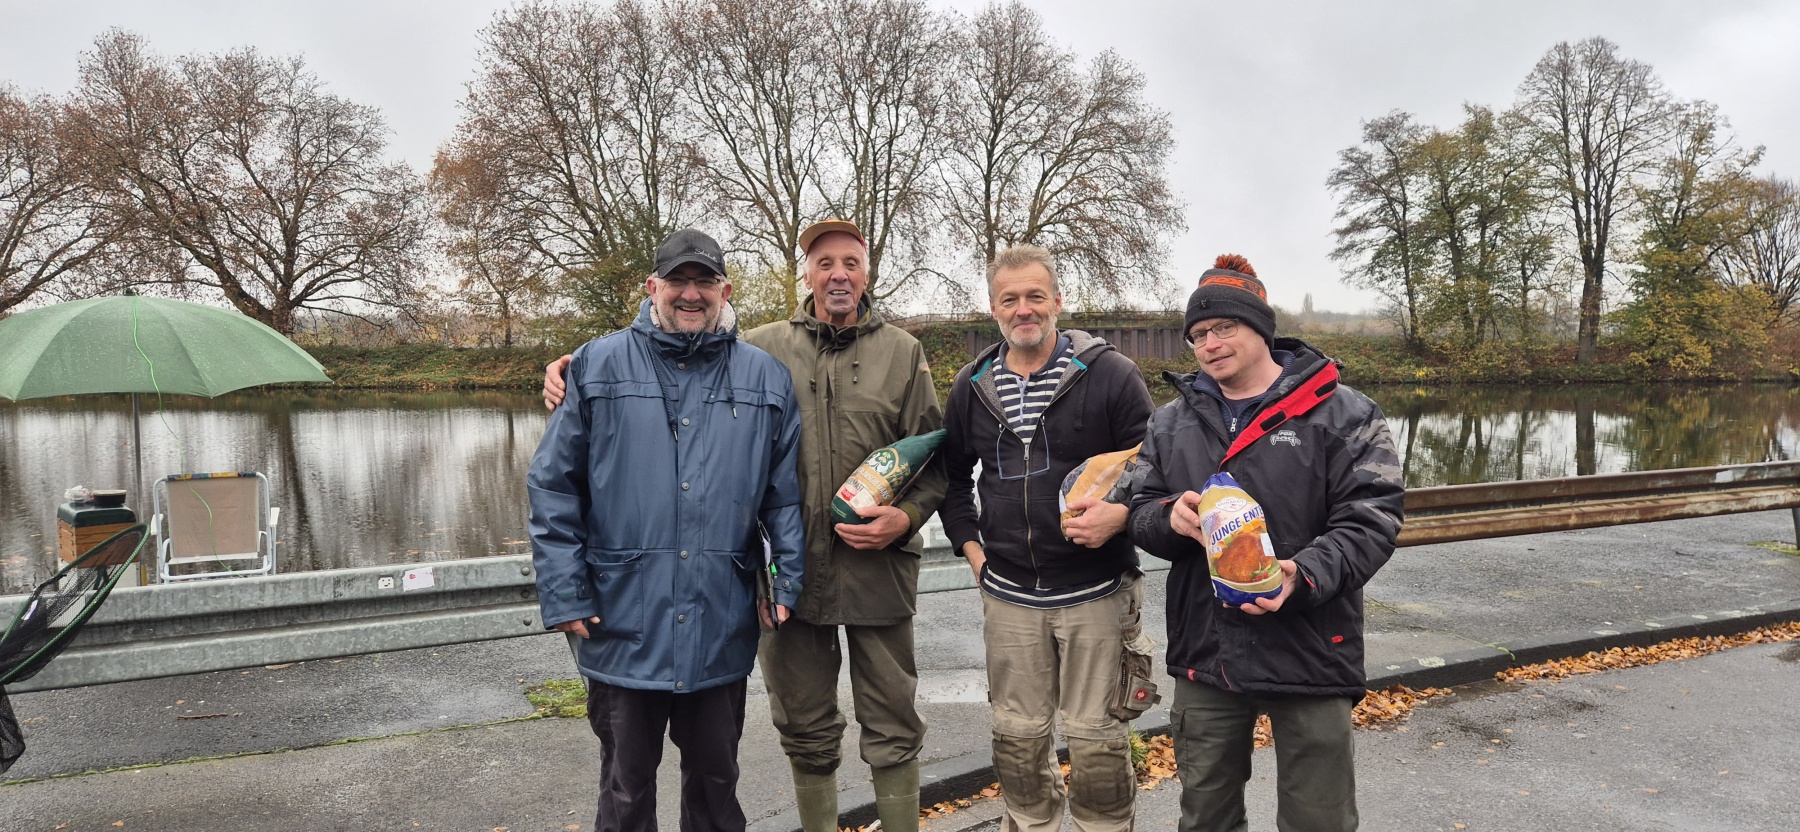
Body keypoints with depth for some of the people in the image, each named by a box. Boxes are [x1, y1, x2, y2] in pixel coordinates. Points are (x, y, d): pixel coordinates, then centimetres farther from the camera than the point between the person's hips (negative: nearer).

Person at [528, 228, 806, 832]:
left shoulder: (765, 378, 4)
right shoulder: (598, 367, 1)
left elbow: (787, 492, 6)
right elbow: (553, 487, 0)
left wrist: (788, 578, -3)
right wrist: (564, 593, -6)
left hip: (722, 630, 1)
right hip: (622, 626, -1)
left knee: (716, 782, 19)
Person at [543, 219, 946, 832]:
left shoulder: (903, 353, 4)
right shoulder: (763, 347, 3)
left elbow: (934, 458, 5)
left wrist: (907, 516, -12)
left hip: (878, 569, -1)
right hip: (791, 567, 1)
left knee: (892, 725, 9)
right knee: (805, 731, 16)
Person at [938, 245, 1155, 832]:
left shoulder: (1110, 375, -7)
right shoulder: (972, 386, 6)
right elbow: (951, 474, 19)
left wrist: (1121, 515, -20)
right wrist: (970, 546, 9)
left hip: (1096, 592, -3)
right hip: (1008, 596, 4)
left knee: (1095, 739, 5)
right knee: (1018, 736, 13)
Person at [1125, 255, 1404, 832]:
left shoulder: (1342, 414, -4)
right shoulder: (1171, 423, 9)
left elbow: (1370, 519, -11)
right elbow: (1141, 513, 9)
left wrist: (1304, 575, -28)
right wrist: (1171, 519, -15)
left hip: (1309, 651, -3)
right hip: (1204, 654, 4)